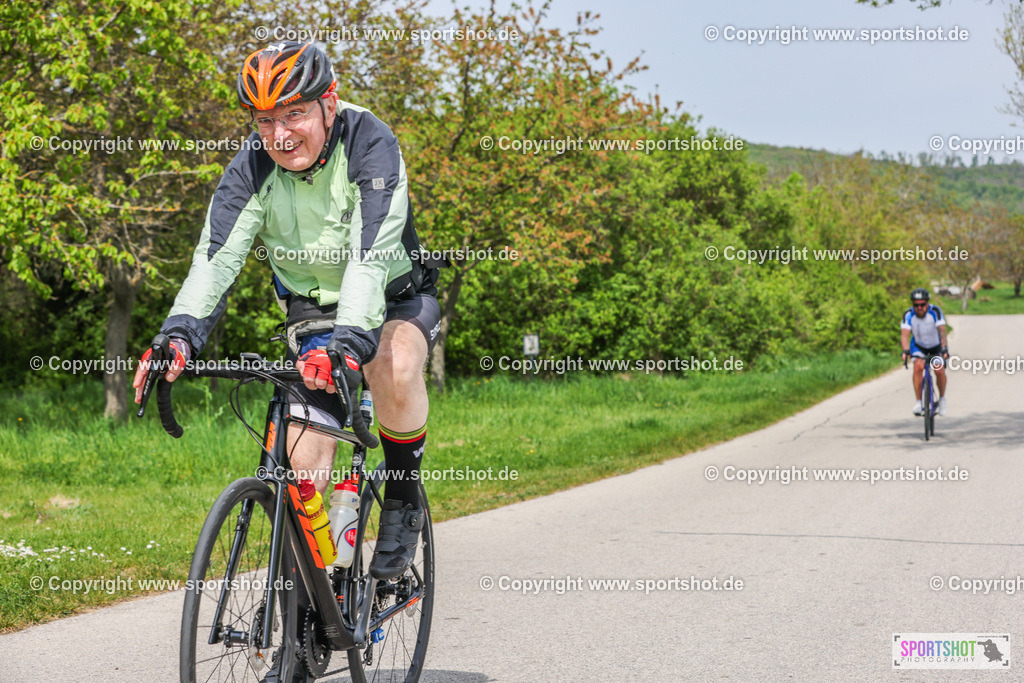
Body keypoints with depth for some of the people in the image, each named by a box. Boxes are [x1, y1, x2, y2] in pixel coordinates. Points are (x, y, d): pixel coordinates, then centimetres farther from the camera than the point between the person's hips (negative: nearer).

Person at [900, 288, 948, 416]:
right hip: (918, 345, 1)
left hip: (936, 345, -1)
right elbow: (904, 334, -34)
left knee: (940, 370, -20)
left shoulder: (935, 312, -28)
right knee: (918, 366, -27)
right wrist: (906, 350, -52)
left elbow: (942, 330, -38)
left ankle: (942, 398, 8)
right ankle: (918, 402, -19)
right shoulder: (908, 314, -25)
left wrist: (944, 348, -53)